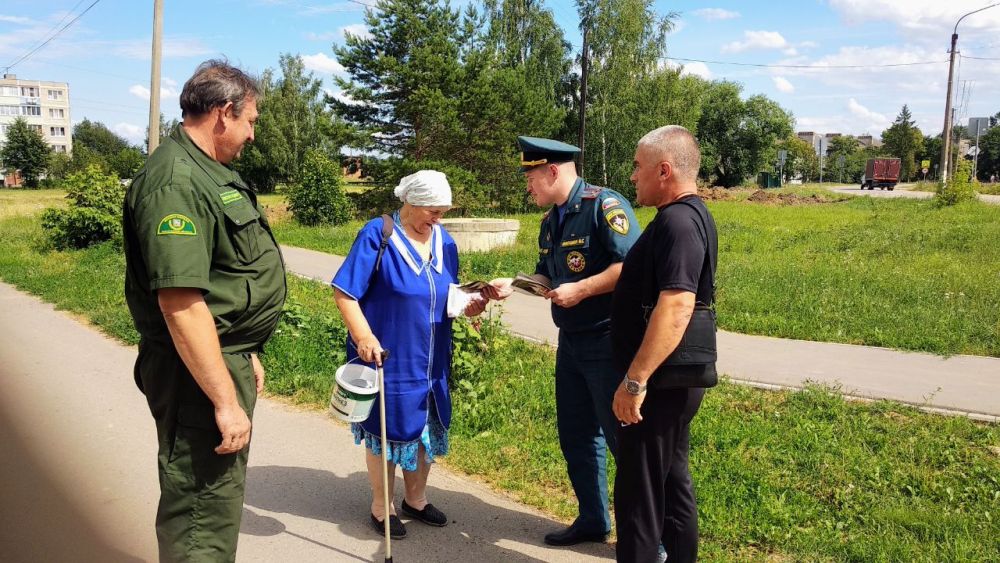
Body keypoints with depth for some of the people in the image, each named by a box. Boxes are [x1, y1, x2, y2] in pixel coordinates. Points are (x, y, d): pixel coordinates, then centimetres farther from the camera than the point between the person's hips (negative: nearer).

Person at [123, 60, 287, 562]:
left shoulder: (210, 173, 13)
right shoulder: (176, 181, -21)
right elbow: (180, 301, -28)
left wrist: (245, 354, 24)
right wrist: (225, 400, -25)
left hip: (227, 357, 11)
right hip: (198, 371, -11)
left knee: (222, 492, 24)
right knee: (204, 516, 0)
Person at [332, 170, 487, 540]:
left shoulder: (444, 242, 5)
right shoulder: (378, 235, -14)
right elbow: (344, 292, -16)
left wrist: (466, 306, -6)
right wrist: (363, 337, -25)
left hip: (431, 361, 6)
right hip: (387, 357, -6)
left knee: (426, 430, 16)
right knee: (387, 430, 8)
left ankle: (416, 499, 36)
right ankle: (382, 507, 27)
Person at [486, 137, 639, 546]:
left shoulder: (604, 206, -17)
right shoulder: (550, 221, 11)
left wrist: (581, 290, -23)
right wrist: (512, 285, 4)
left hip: (609, 342, -9)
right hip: (571, 342, 9)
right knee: (576, 435, 17)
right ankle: (593, 519, 33)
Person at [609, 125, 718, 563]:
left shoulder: (678, 222, -21)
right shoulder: (688, 215, 12)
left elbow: (676, 307, -29)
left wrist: (635, 380, -27)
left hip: (662, 382, -10)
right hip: (676, 379, 10)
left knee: (638, 489, 0)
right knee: (671, 478, 20)